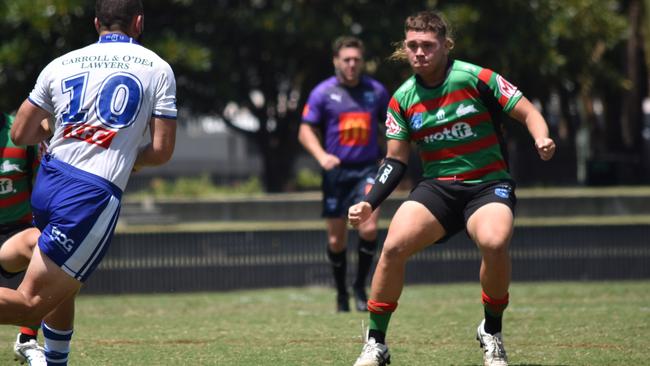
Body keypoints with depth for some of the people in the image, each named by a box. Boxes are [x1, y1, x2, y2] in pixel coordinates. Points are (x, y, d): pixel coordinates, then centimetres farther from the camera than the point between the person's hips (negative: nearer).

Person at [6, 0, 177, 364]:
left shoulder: (61, 65, 11)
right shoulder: (157, 69, 4)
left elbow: (21, 134, 13)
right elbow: (162, 150, 1)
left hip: (47, 183, 5)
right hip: (94, 196, -5)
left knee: (62, 292, 24)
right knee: (33, 303, -8)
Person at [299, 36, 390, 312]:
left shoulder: (376, 91, 5)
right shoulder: (323, 93, -1)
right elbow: (306, 131, -1)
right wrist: (322, 156, -18)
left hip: (367, 170, 0)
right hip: (336, 172, 0)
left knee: (369, 229, -19)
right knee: (336, 239, 2)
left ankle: (360, 286, 1)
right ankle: (341, 294, 22)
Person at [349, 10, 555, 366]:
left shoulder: (475, 78, -7)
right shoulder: (402, 100, 5)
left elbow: (529, 113, -4)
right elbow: (396, 160, 11)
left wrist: (541, 139, -25)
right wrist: (369, 203, -1)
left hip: (488, 184, -3)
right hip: (436, 187, 3)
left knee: (494, 243, -34)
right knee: (393, 246, -22)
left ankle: (491, 333, -7)